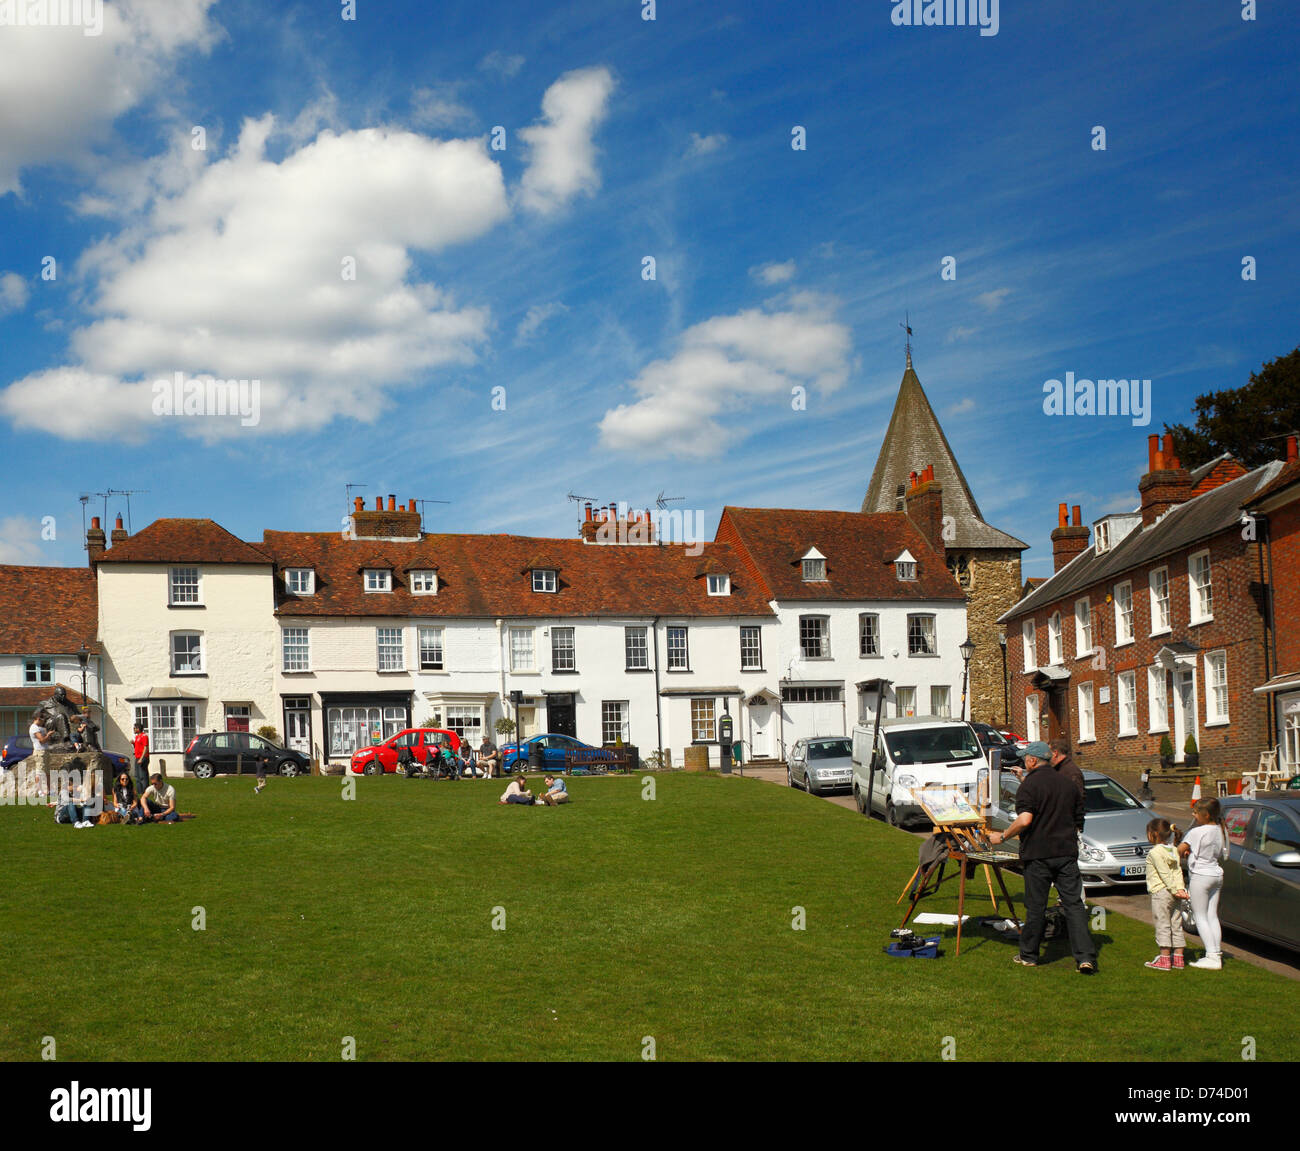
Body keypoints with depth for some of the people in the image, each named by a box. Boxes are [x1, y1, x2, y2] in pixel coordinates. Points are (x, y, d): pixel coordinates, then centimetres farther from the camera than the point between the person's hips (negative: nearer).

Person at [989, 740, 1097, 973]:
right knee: (1074, 904, 1)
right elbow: (1078, 821, 18)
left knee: (1035, 906, 6)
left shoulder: (1029, 785, -8)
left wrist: (1002, 836, -9)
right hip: (1067, 851, 4)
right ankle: (1085, 957, -8)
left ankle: (1028, 955, 17)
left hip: (1038, 853, -4)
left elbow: (1025, 820, -21)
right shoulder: (1068, 784, 11)